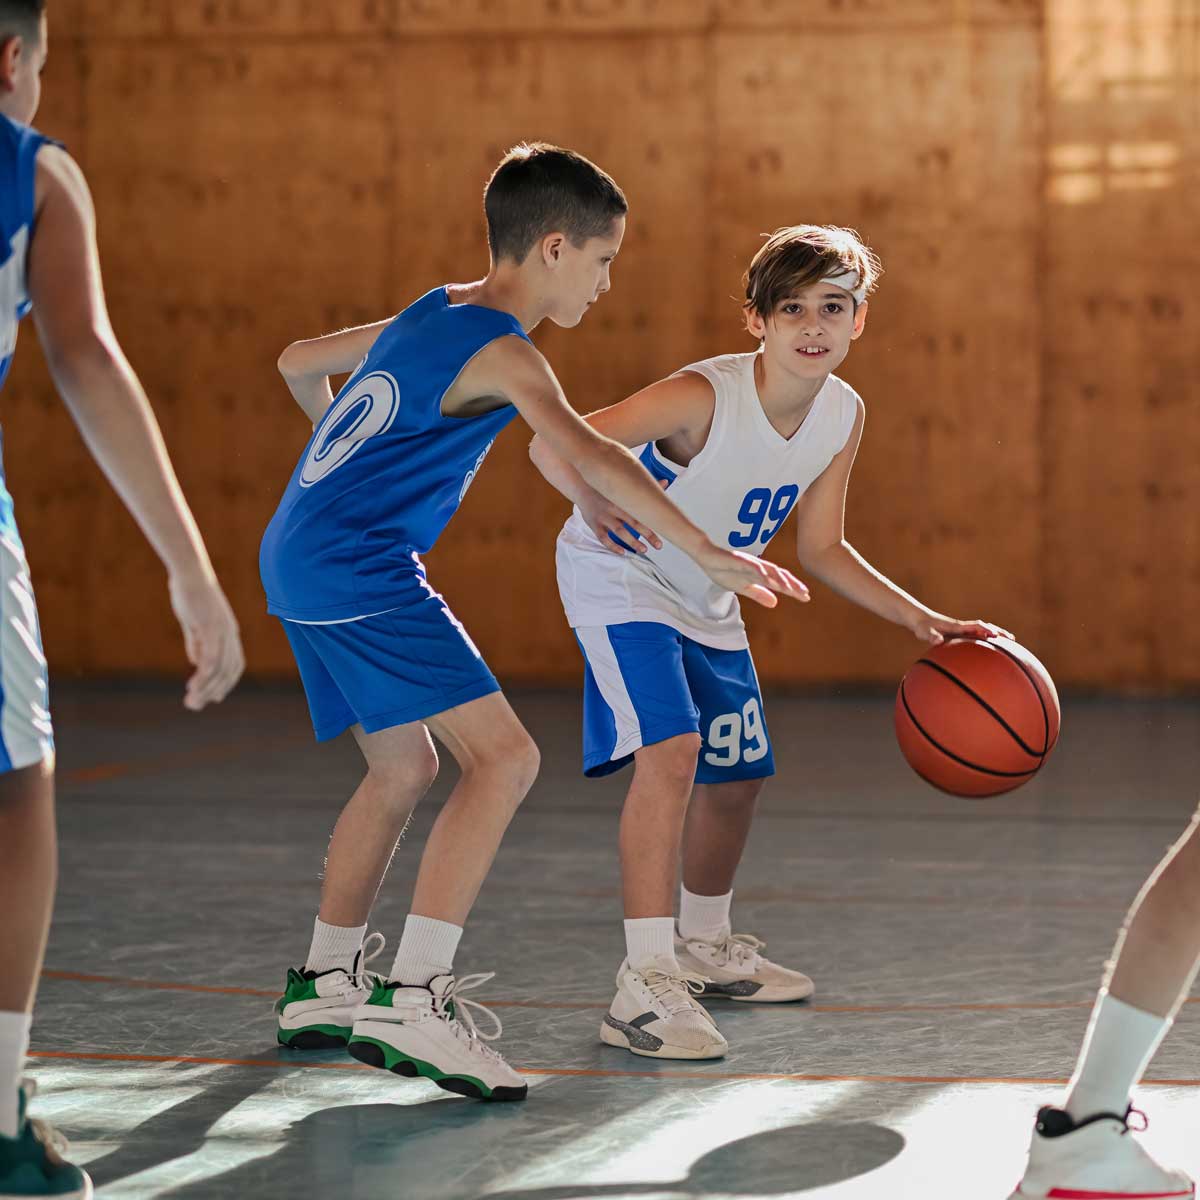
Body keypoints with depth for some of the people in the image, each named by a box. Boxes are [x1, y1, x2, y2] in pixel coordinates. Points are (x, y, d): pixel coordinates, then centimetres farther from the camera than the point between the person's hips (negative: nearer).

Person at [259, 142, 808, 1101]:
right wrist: (702, 549, -31)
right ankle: (411, 1003, -22)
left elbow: (298, 363, 31)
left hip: (299, 560, 10)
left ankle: (324, 986, 29)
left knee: (404, 769, 21)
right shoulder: (502, 352, -11)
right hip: (360, 567, -10)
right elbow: (587, 452, -27)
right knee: (504, 758, -16)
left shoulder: (429, 316, 17)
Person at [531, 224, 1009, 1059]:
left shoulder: (844, 416, -10)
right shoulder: (703, 397, -31)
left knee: (736, 776, 17)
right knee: (671, 747, -27)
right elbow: (554, 443, -33)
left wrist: (921, 621, -2)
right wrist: (594, 503, -47)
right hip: (619, 580, -7)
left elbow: (821, 548, 2)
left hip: (708, 604, 8)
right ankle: (646, 984, -26)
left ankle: (705, 947, 42)